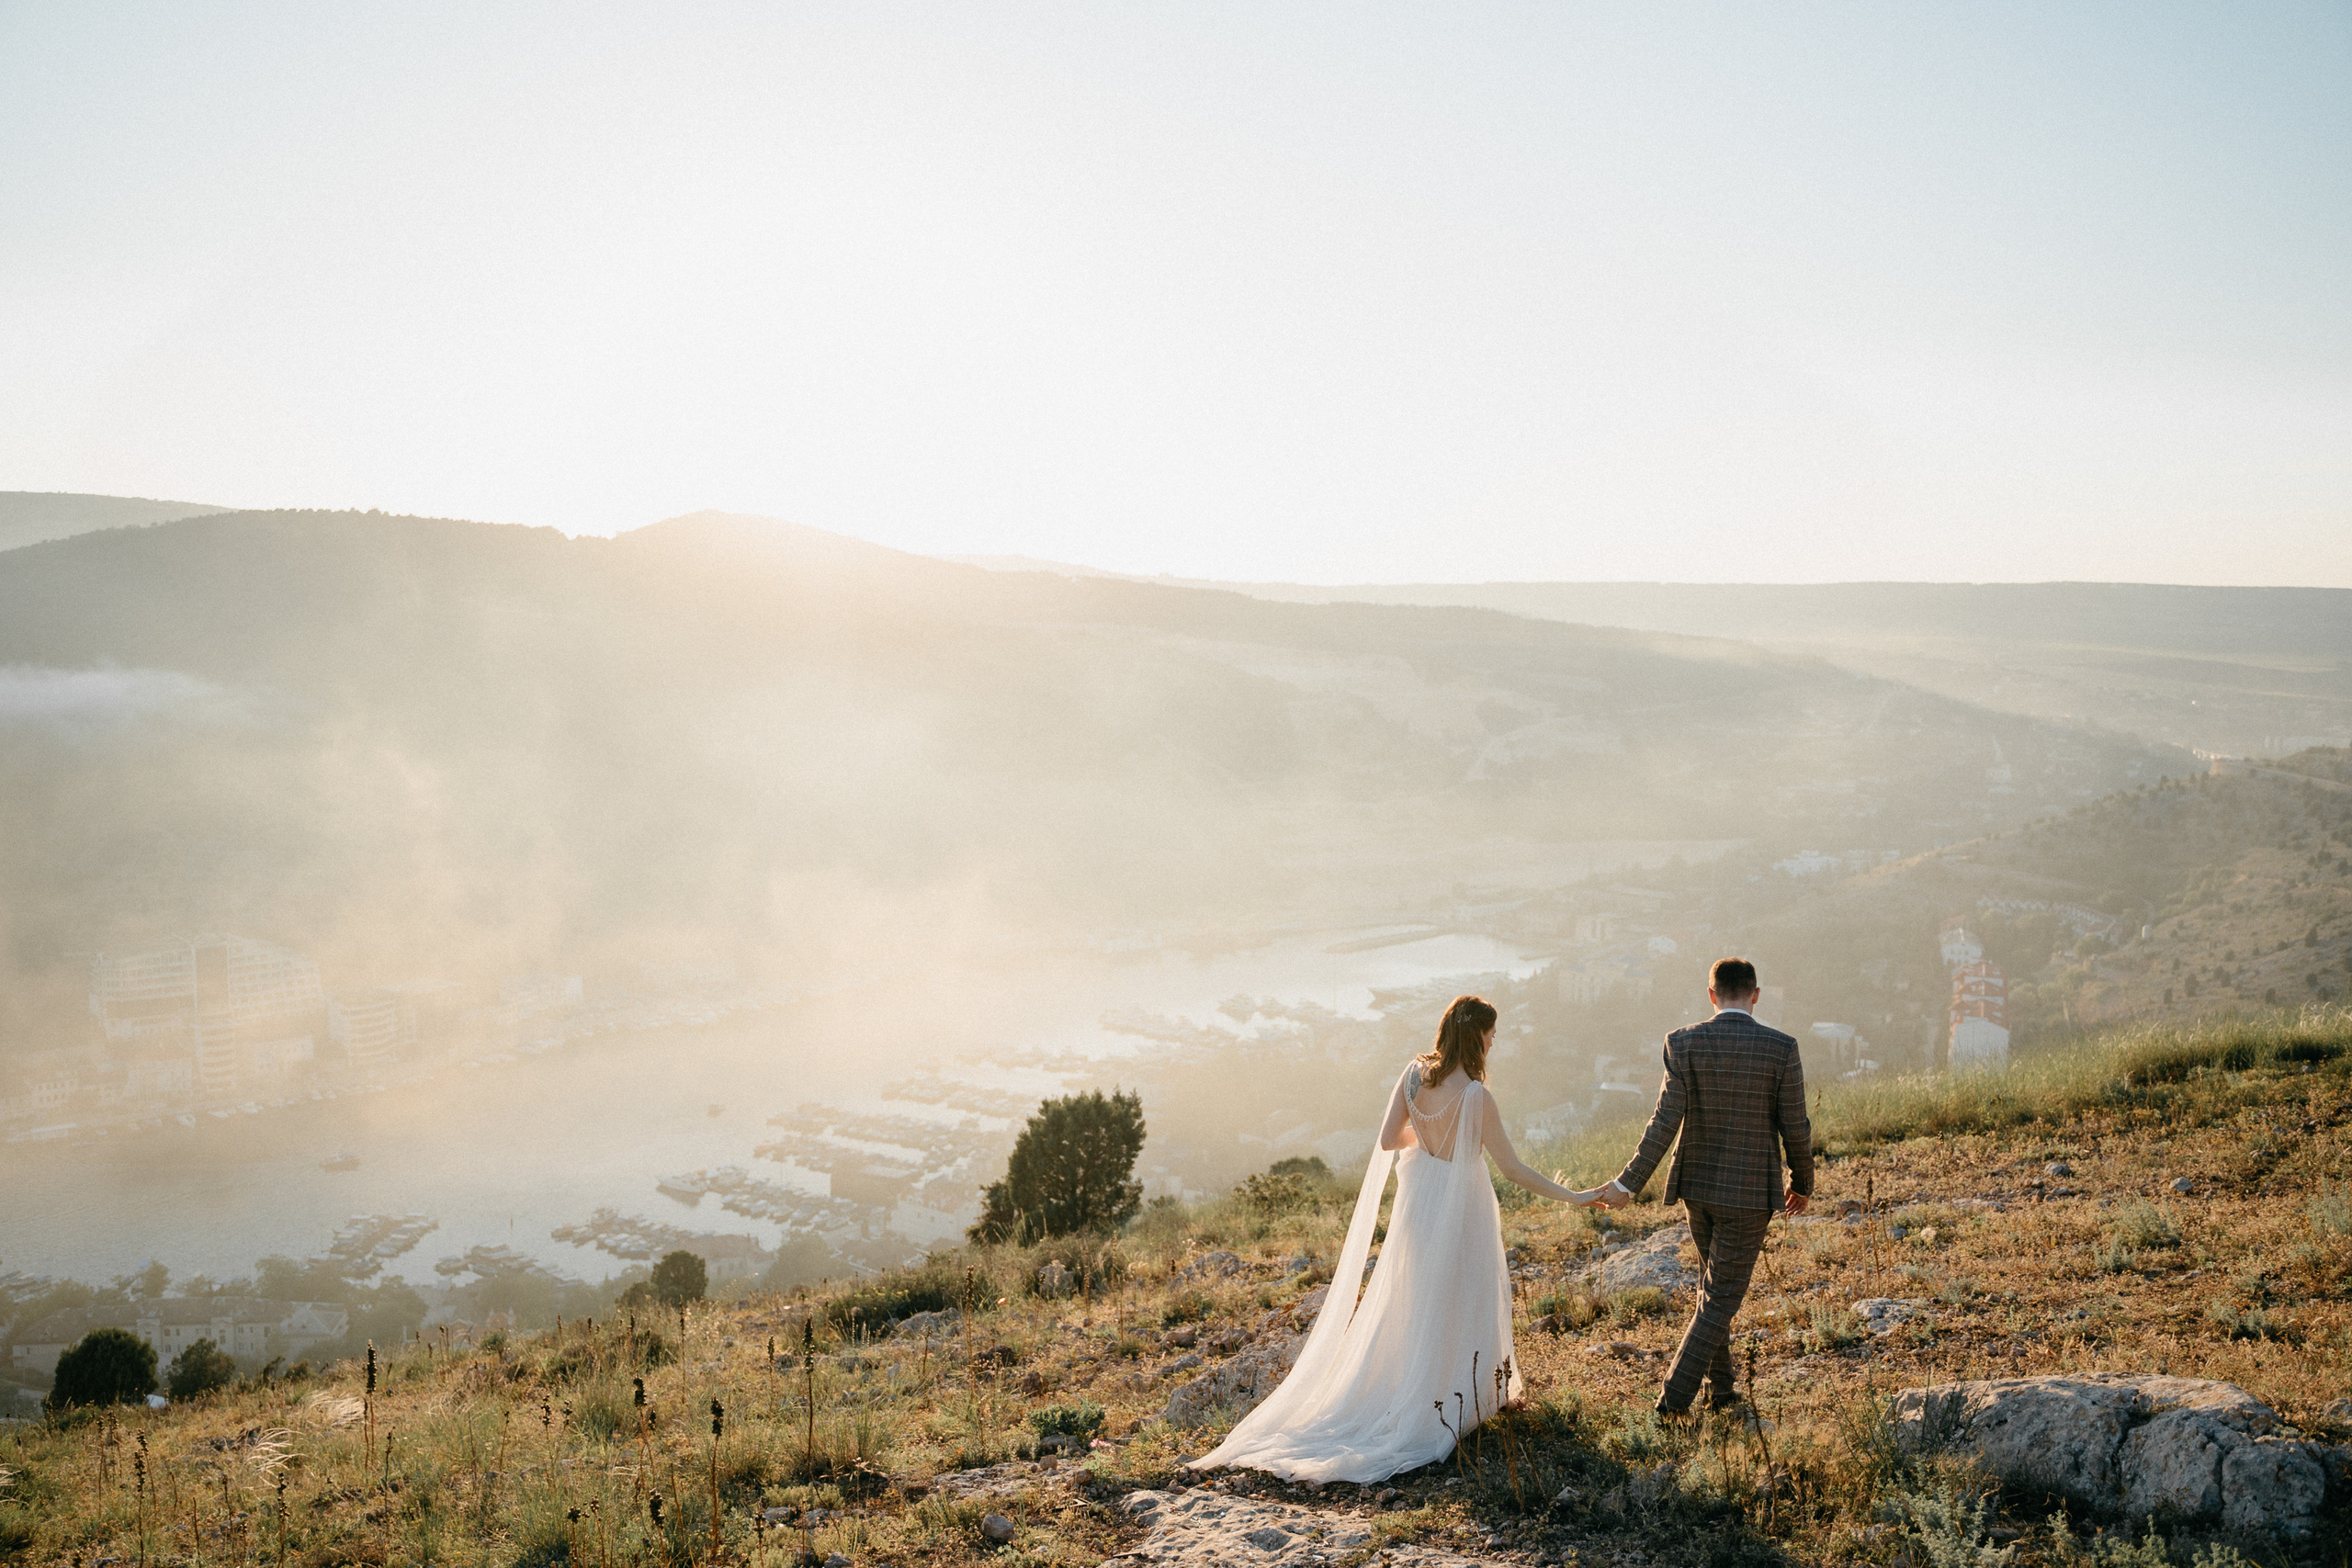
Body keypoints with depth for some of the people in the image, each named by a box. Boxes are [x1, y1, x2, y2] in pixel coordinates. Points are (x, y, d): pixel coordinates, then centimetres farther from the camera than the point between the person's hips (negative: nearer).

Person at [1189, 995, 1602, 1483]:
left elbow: (1389, 1138, -7)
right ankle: (1457, 1399, 21)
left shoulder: (1415, 1072, -11)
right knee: (1460, 1300, 11)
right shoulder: (1475, 1096, -26)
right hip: (1460, 1204, -5)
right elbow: (1511, 1167, -20)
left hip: (1419, 1198, 5)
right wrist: (1572, 1197, -12)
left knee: (1415, 1296, 21)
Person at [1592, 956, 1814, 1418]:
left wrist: (1628, 1183, -10)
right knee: (1722, 1296, 6)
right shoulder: (1781, 1049, -13)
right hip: (1750, 1191, -3)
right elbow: (1795, 1128, -7)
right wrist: (1803, 1185, 10)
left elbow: (1665, 1122, -14)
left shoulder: (1683, 1043, -9)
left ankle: (1720, 1386, 32)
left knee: (1714, 1282, 23)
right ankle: (1675, 1395, 2)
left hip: (1696, 1184, 3)